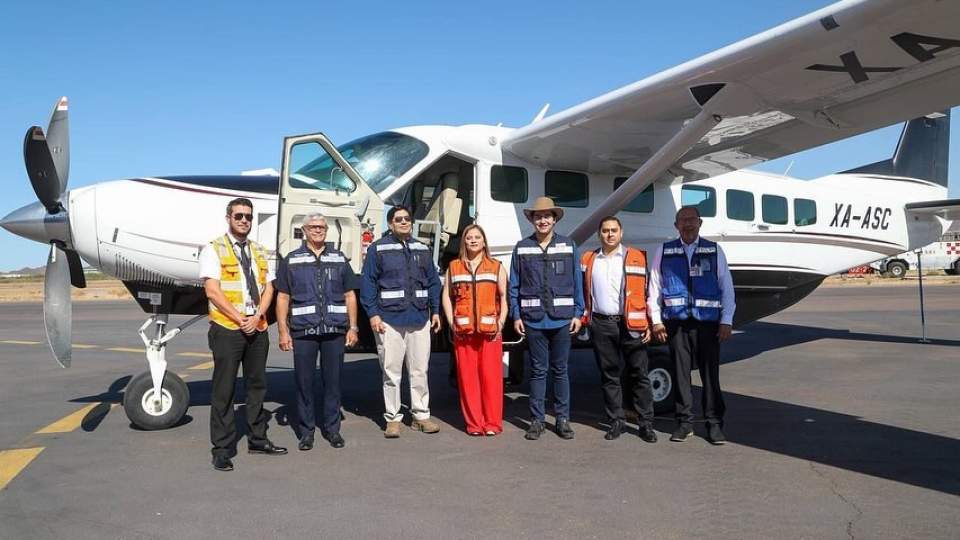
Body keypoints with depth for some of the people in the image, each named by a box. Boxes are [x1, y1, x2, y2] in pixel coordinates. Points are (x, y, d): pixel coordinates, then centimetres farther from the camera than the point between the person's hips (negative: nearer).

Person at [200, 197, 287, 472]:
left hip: (258, 328, 6)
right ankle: (222, 449, 7)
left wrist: (257, 317, -8)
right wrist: (240, 319, -15)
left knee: (257, 385, 13)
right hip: (227, 328, -5)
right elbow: (213, 291, -11)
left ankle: (257, 439, 25)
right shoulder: (214, 249, -2)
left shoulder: (259, 251, 14)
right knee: (224, 390, -1)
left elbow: (268, 288, 8)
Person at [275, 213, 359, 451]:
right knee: (304, 382, 3)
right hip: (303, 332, -1)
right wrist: (283, 331, -2)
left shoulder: (339, 259, 13)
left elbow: (350, 295, 13)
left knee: (332, 381, 6)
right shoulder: (291, 260, 8)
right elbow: (282, 298, 6)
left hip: (335, 331, 1)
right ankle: (306, 430, 15)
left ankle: (332, 428, 18)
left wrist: (353, 327, 5)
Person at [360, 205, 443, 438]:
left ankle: (421, 415, 20)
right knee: (391, 372, 3)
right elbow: (368, 283, -3)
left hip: (419, 319, 4)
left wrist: (435, 311, 11)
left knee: (420, 370, 8)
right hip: (389, 320, -4)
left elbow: (433, 281, 16)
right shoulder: (378, 249, 0)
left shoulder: (422, 249, 14)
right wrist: (373, 313, -10)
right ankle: (393, 418, 14)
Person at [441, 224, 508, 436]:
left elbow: (504, 297, 5)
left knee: (491, 375, -4)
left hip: (490, 330, -1)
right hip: (463, 331, 1)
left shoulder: (496, 267, 11)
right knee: (467, 376, 0)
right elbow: (447, 296, 11)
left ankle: (493, 422, 4)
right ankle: (473, 423, 8)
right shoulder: (454, 267, 14)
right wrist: (452, 323, 0)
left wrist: (500, 323, -6)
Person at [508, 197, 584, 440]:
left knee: (560, 369, 9)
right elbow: (514, 285, 5)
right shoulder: (522, 247, 4)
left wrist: (578, 313, 0)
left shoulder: (568, 246, 5)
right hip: (533, 318, 0)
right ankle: (536, 419, 15)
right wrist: (516, 315, -1)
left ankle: (562, 418, 18)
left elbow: (577, 282, 5)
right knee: (537, 370, 6)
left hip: (561, 318, 0)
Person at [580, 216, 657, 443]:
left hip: (630, 324, -2)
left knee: (639, 374, 0)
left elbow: (647, 291, 1)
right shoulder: (588, 260, 12)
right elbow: (582, 292, 16)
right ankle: (616, 421, 17)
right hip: (601, 324, 2)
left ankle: (646, 423, 8)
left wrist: (649, 324, -4)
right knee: (609, 375, 8)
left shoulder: (637, 258, 3)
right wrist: (583, 318, 5)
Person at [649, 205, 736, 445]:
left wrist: (726, 321, 1)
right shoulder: (664, 252, 9)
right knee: (680, 373, 5)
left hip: (707, 321, 0)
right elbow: (654, 287, 8)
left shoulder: (714, 251, 8)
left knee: (710, 374, 1)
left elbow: (726, 287, 7)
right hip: (676, 322, 1)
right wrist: (656, 320, 2)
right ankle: (685, 422, 16)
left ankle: (714, 424, 12)